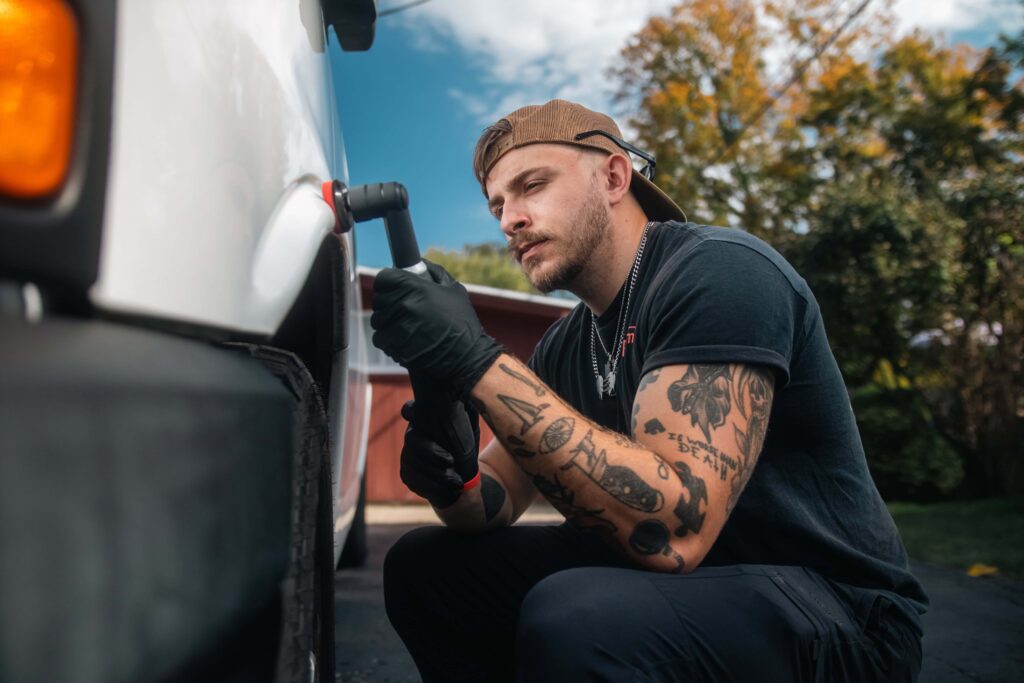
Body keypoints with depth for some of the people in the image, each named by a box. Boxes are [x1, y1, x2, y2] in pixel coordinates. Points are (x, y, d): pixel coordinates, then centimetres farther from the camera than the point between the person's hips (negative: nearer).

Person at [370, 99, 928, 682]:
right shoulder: (565, 347, 6)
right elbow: (497, 504, 8)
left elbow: (674, 529, -31)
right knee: (424, 566, 4)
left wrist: (478, 360, -31)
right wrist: (452, 479, -15)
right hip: (680, 579, 7)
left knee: (575, 620, -35)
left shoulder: (719, 271, -19)